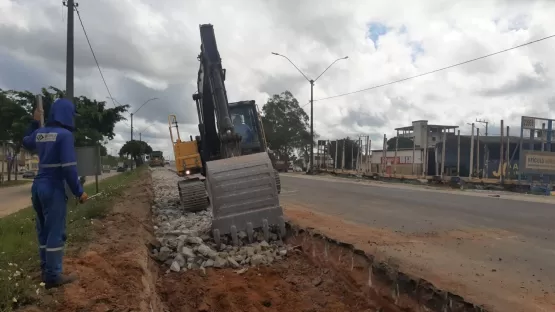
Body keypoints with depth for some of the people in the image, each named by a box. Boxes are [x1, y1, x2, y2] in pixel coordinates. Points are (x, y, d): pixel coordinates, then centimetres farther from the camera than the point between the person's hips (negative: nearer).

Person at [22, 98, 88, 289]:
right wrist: (79, 192, -13)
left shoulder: (40, 132, 8)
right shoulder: (65, 134, -15)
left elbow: (26, 143, 32)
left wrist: (35, 122, 34)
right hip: (53, 188, -8)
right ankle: (53, 276, 5)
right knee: (55, 232, -1)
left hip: (38, 186, 8)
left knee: (43, 231, 17)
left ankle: (46, 270, 27)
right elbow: (69, 167, -20)